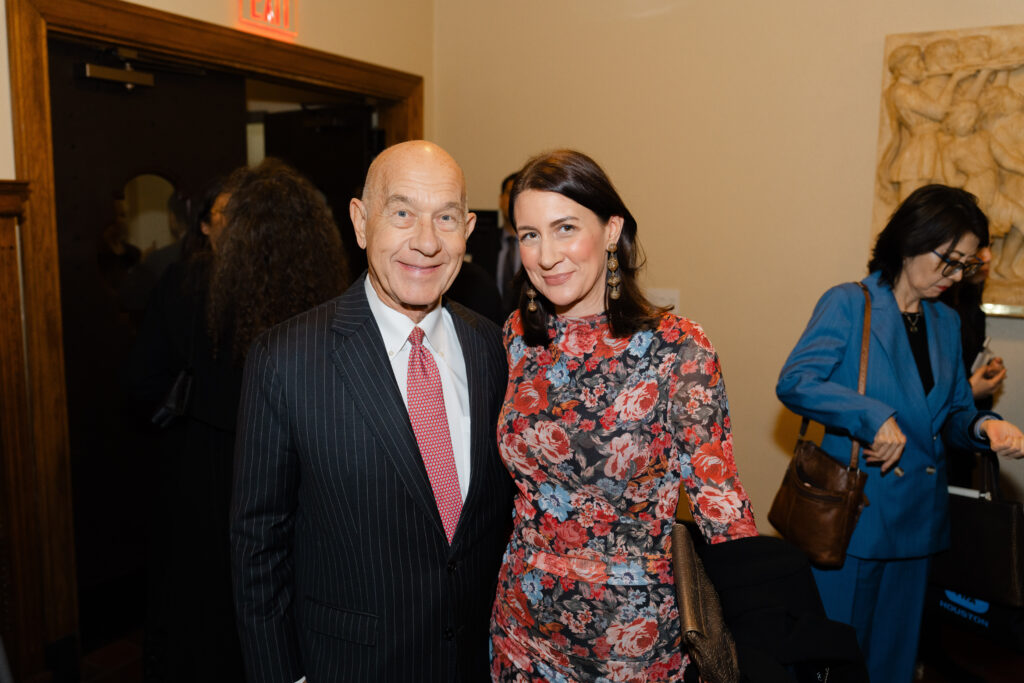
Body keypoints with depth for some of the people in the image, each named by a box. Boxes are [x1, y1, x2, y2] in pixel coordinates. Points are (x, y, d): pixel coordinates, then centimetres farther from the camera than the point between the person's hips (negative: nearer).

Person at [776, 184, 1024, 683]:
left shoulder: (946, 323, 11)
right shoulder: (849, 304, -9)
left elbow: (952, 414, 15)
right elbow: (794, 382, -19)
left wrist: (983, 427, -6)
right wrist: (873, 416, -27)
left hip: (916, 519, 6)